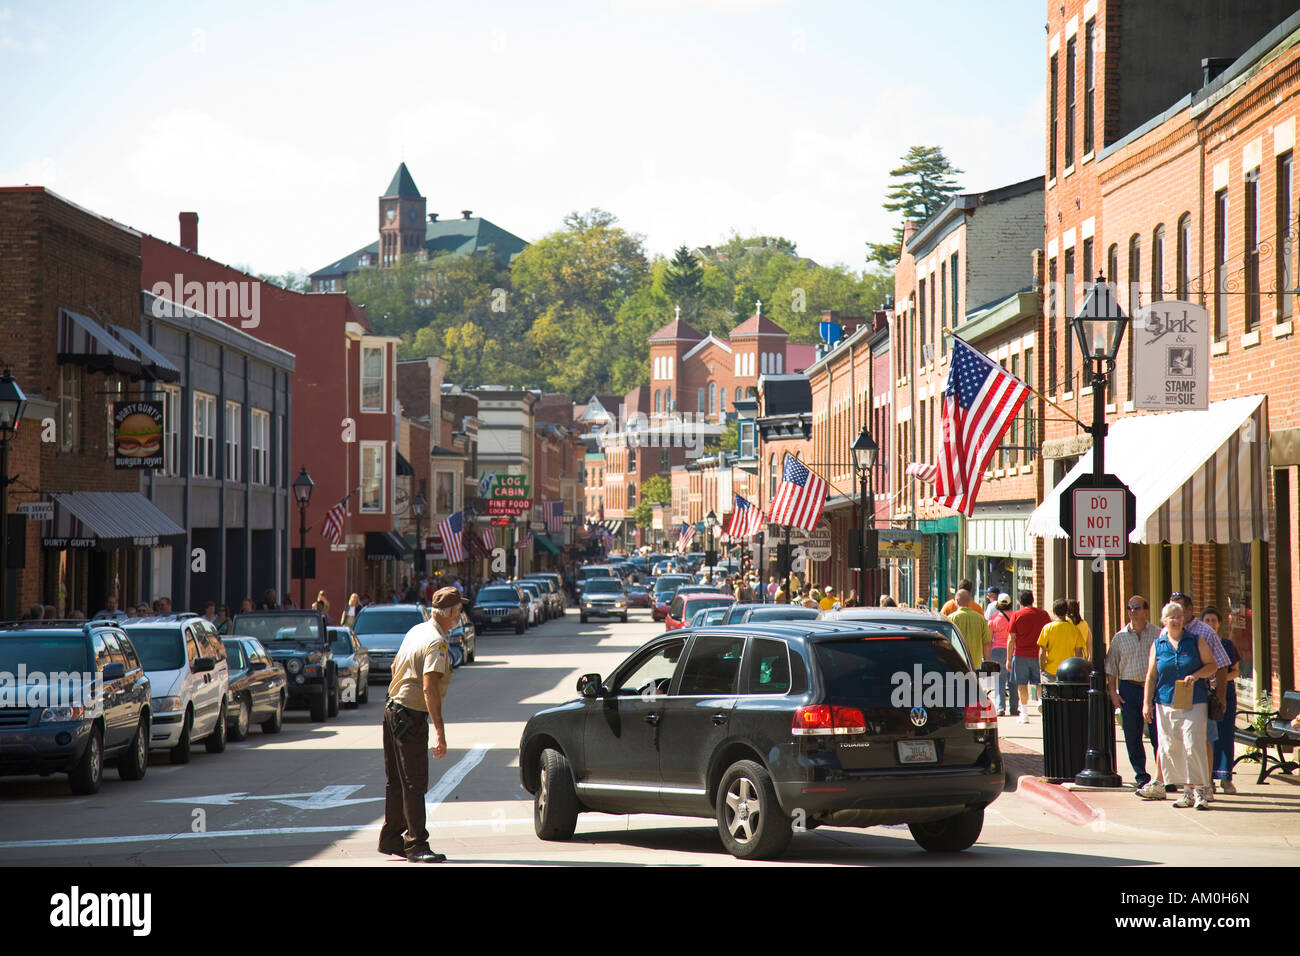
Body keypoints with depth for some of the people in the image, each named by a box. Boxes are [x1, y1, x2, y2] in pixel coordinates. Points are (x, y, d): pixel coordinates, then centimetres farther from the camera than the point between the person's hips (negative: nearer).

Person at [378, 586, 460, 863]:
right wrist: (440, 732, -30)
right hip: (412, 716, -10)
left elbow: (396, 664, 22)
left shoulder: (416, 630, 9)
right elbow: (429, 688, -27)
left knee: (397, 782, 16)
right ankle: (416, 845, -3)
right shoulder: (437, 643, -19)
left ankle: (390, 840, 23)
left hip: (393, 709, 10)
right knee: (415, 783, -5)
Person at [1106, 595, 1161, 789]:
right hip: (1129, 689, 2)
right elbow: (1111, 666, 11)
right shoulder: (1120, 638, 9)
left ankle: (1164, 776, 1)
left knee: (1158, 735, -4)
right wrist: (1113, 691, 2)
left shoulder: (1158, 634, 4)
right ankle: (1141, 777, 11)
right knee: (1132, 736, 3)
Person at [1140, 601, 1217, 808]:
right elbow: (1151, 676, 11)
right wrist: (1146, 703, 5)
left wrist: (1196, 675, -11)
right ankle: (1186, 790, 9)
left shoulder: (1195, 641, 6)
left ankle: (1199, 791, -8)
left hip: (1193, 703, -3)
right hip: (1165, 703, 3)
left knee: (1193, 746, -11)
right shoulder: (1158, 645, 10)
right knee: (1170, 748, 1)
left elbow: (1212, 665, 7)